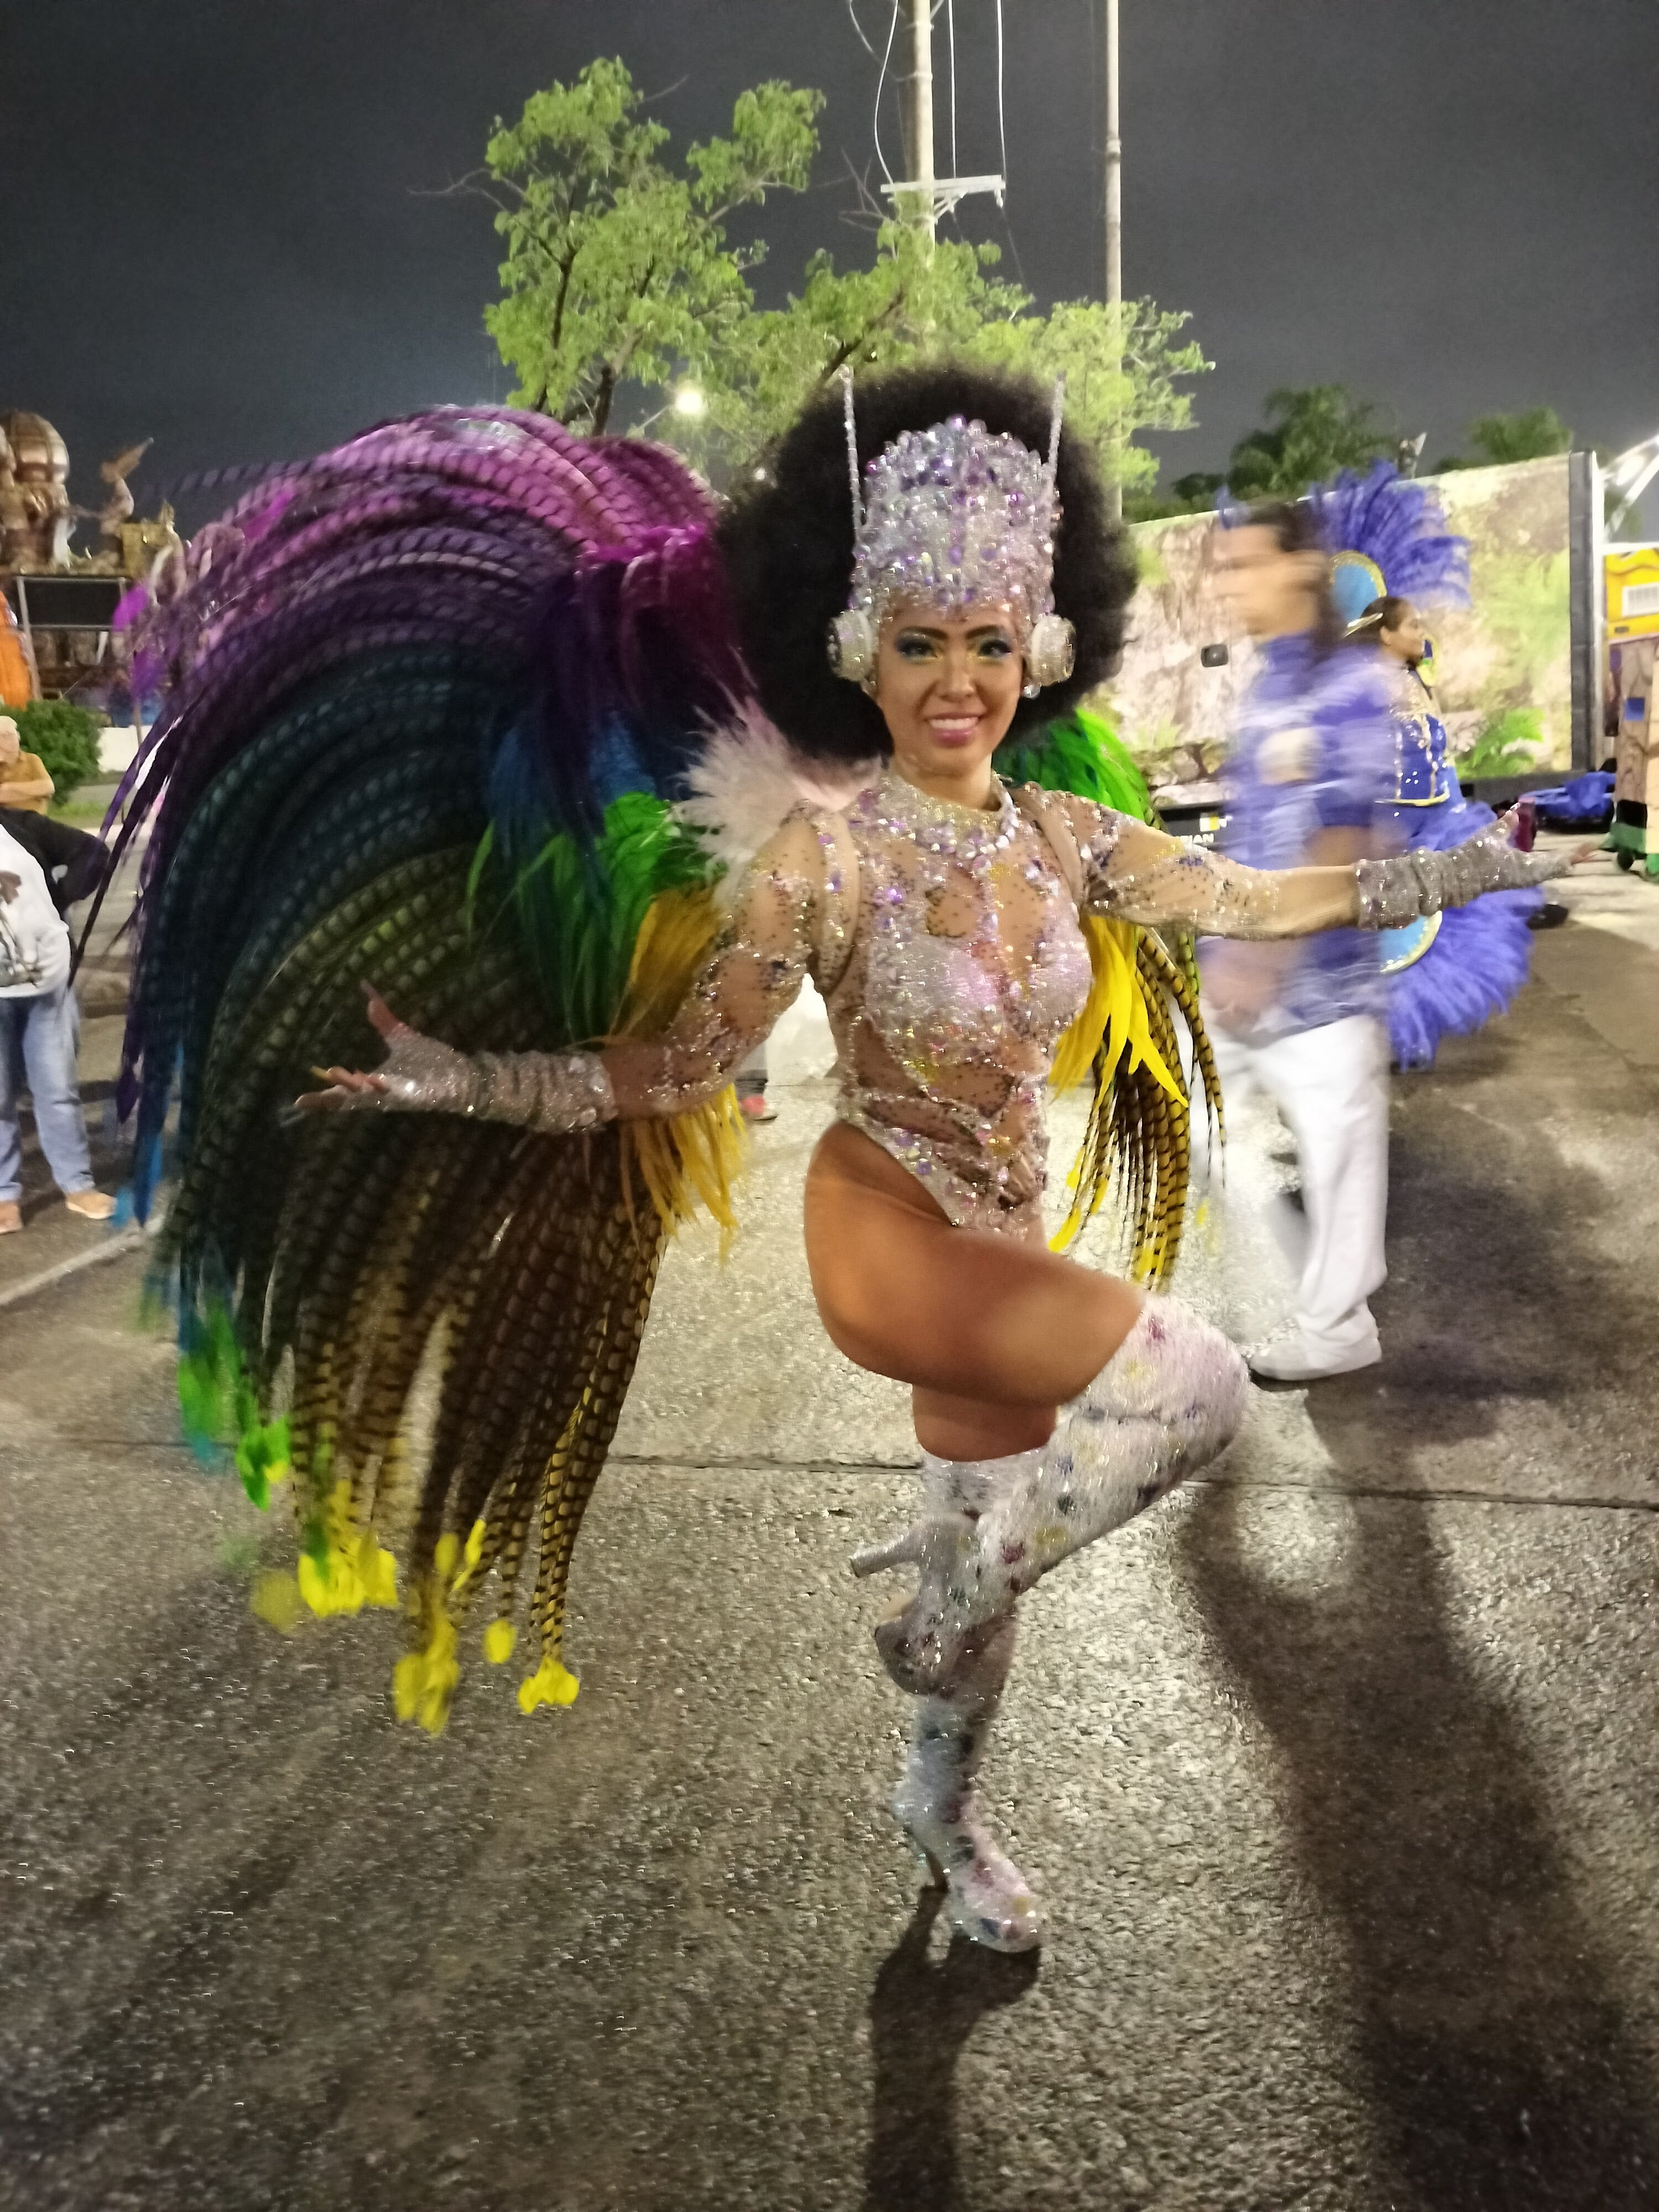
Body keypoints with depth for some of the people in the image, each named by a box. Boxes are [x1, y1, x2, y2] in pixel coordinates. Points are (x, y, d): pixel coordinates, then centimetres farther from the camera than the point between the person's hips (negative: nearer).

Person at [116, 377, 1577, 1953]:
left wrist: (1465, 873, 13)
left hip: (1002, 1239, 6)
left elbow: (1251, 897, 8)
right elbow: (676, 1063, -15)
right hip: (886, 1233, -6)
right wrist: (458, 1080, -24)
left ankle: (941, 1808, 48)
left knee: (986, 1545, 20)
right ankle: (944, 1611, 1)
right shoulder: (819, 851, -19)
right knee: (1194, 1382, -24)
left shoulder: (1060, 835, -3)